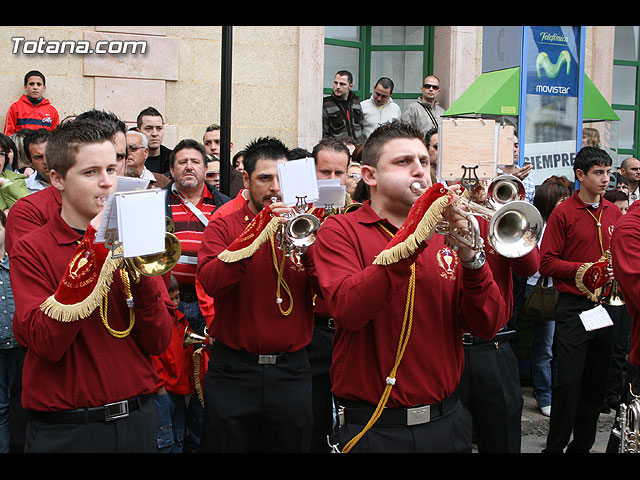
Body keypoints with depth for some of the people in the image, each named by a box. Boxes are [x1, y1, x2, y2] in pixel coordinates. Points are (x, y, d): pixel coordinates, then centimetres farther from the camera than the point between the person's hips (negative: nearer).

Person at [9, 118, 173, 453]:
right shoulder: (31, 249, -6)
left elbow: (159, 342, -2)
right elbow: (46, 342, -20)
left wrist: (141, 272, -17)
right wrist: (91, 252, -20)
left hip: (136, 420, 4)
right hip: (65, 432, -3)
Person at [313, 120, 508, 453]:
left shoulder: (444, 234, 5)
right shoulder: (339, 232, -5)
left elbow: (488, 326, -3)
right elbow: (348, 310, -24)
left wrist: (470, 256, -18)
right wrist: (409, 238, -28)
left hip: (445, 424, 4)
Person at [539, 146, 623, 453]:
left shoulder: (614, 213, 11)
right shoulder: (563, 213, -5)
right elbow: (547, 263, -8)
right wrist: (585, 270, -17)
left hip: (606, 306, 5)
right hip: (573, 309, -5)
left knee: (596, 380, 10)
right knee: (569, 380, -6)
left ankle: (582, 444, 22)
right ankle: (555, 446, 7)